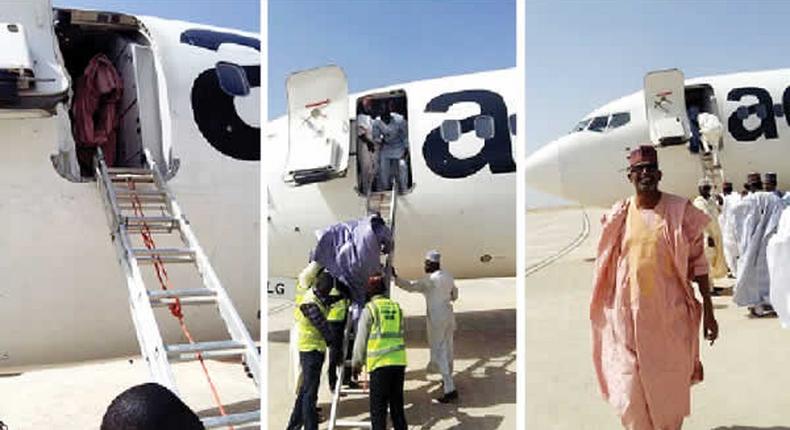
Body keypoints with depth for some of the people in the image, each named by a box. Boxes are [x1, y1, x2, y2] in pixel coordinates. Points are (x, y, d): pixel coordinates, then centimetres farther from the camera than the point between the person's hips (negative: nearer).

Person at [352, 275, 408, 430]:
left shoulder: (370, 309, -3)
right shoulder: (396, 307, 11)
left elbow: (361, 339, -1)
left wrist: (356, 362, 8)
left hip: (380, 363, -5)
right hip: (399, 361, 5)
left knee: (378, 407, 3)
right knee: (397, 404, 16)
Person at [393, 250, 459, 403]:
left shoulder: (430, 280, -20)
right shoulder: (448, 276, 5)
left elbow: (411, 287, -20)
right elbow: (454, 296, 15)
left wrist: (395, 278, -13)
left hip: (436, 318, -8)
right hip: (448, 314, 8)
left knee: (439, 352, -3)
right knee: (447, 348, 21)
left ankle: (450, 389, -5)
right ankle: (447, 380, 38)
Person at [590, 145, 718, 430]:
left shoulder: (680, 211, -4)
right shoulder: (619, 215, 3)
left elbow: (698, 262, -2)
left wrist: (708, 310, -4)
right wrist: (608, 311, 13)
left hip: (670, 313, -1)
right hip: (629, 314, 2)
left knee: (671, 384, 13)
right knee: (629, 388, 5)